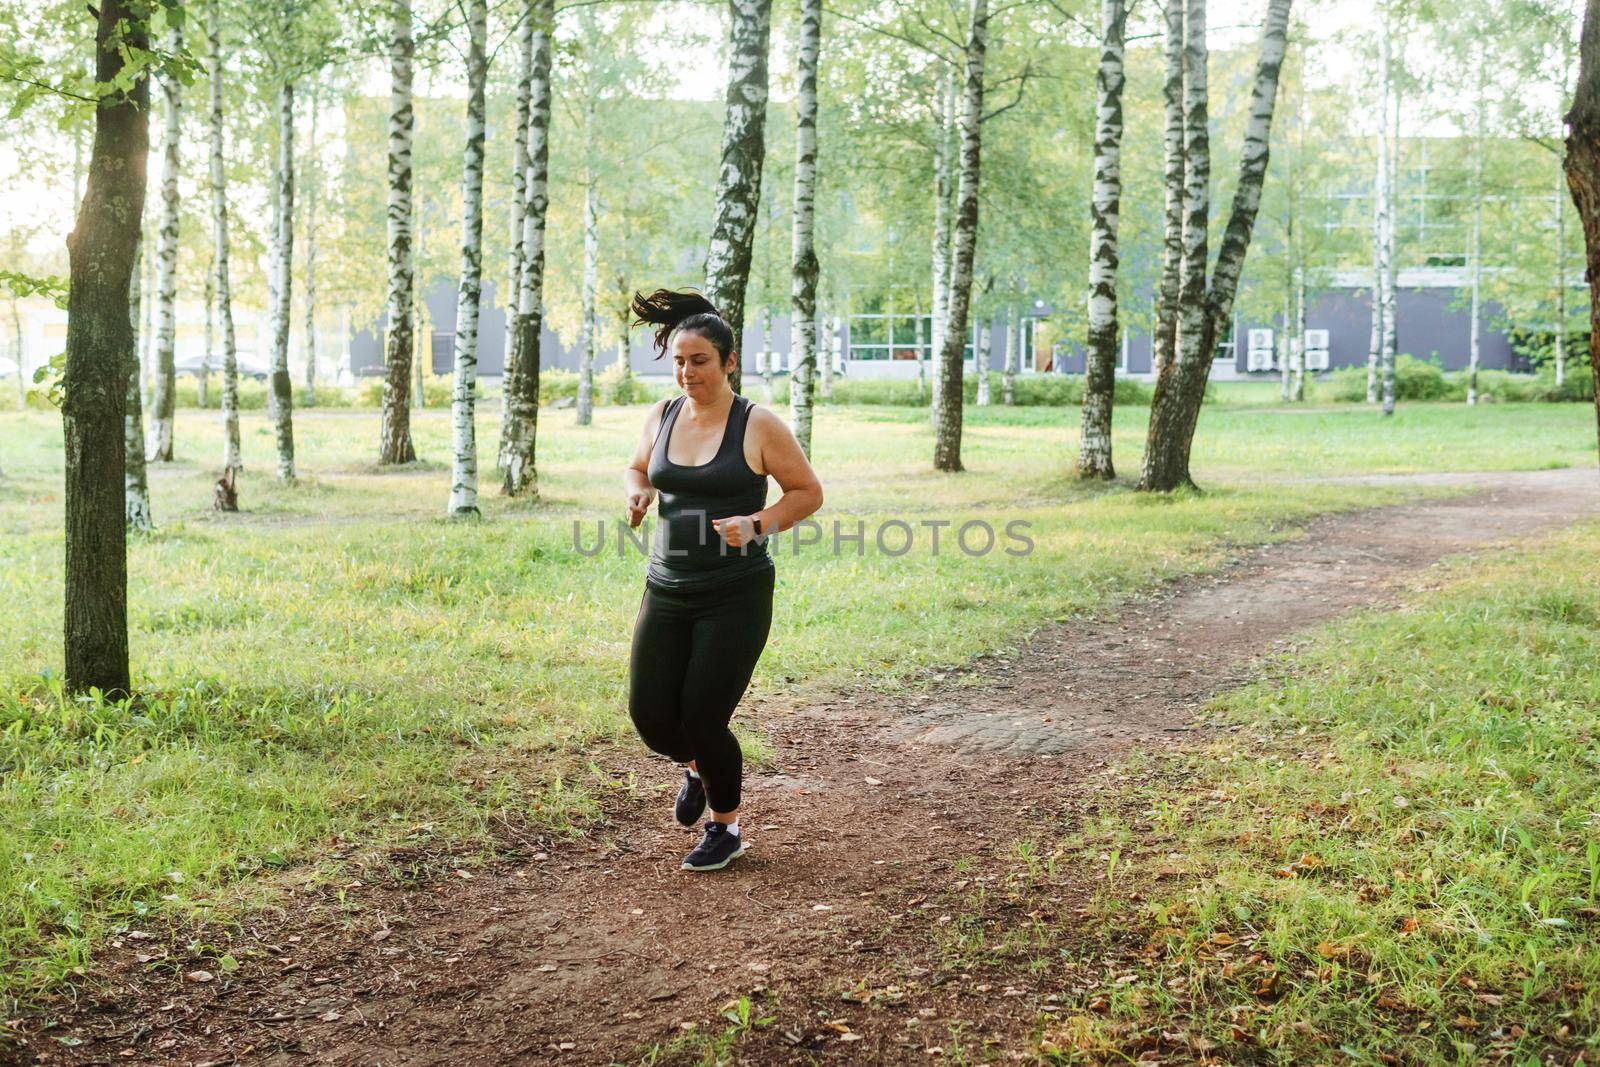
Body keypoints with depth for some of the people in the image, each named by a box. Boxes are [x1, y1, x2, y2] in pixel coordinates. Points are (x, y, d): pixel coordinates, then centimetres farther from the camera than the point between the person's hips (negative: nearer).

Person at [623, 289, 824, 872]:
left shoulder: (757, 426, -10)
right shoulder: (663, 415, 4)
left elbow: (808, 492, -4)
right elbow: (636, 468, 22)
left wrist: (755, 525, -19)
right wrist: (638, 491, -2)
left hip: (736, 595, -5)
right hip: (667, 590, 5)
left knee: (702, 720, -4)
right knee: (650, 716, 1)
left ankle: (725, 830, 23)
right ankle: (697, 768, 38)